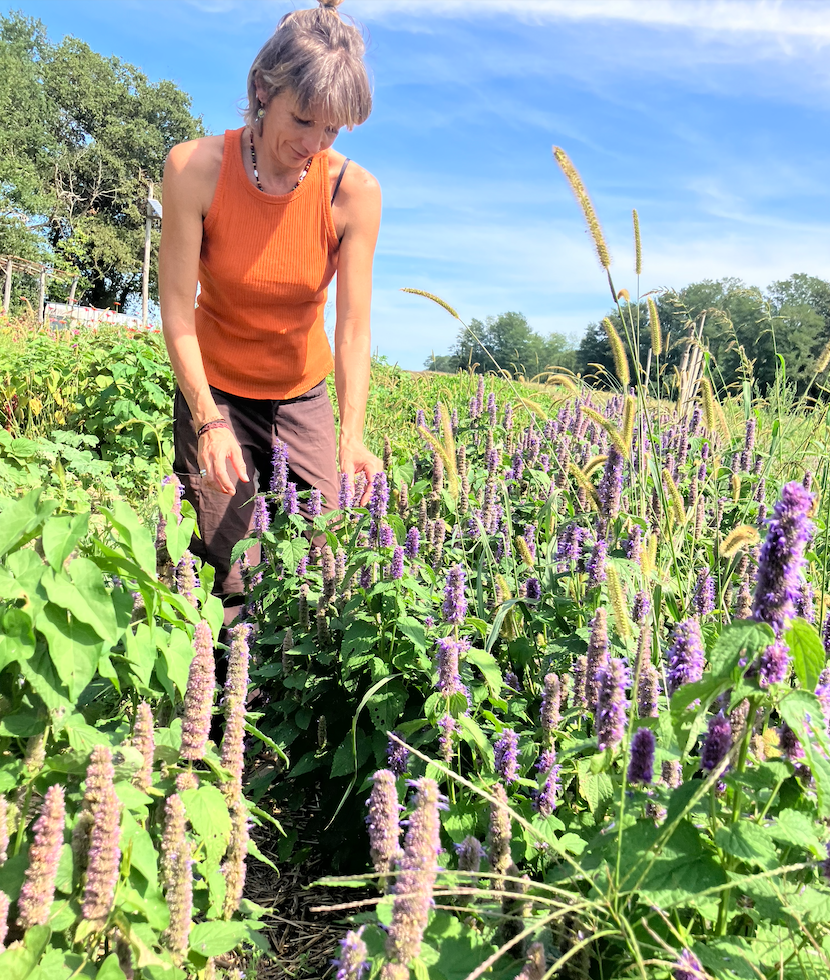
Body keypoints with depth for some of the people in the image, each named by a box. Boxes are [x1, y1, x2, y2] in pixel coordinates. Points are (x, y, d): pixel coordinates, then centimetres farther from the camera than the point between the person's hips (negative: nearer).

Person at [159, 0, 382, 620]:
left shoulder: (355, 192, -14)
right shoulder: (195, 169, -17)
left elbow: (354, 328, -17)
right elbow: (178, 315, -17)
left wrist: (352, 435, -30)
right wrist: (209, 422, -28)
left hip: (303, 396, 2)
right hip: (213, 391, -1)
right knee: (226, 581, -3)